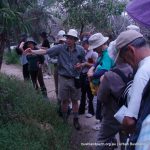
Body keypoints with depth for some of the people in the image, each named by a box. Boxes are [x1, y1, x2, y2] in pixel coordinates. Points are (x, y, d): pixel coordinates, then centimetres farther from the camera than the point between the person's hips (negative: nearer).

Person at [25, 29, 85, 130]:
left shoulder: (80, 50, -4)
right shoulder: (60, 48, -9)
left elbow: (84, 62, 10)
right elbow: (45, 51, -15)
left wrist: (80, 65, -13)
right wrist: (32, 51, -27)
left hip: (75, 79, 0)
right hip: (63, 78, 0)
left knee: (75, 100, 11)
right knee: (64, 100, 11)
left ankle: (76, 120, 25)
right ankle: (64, 120, 29)